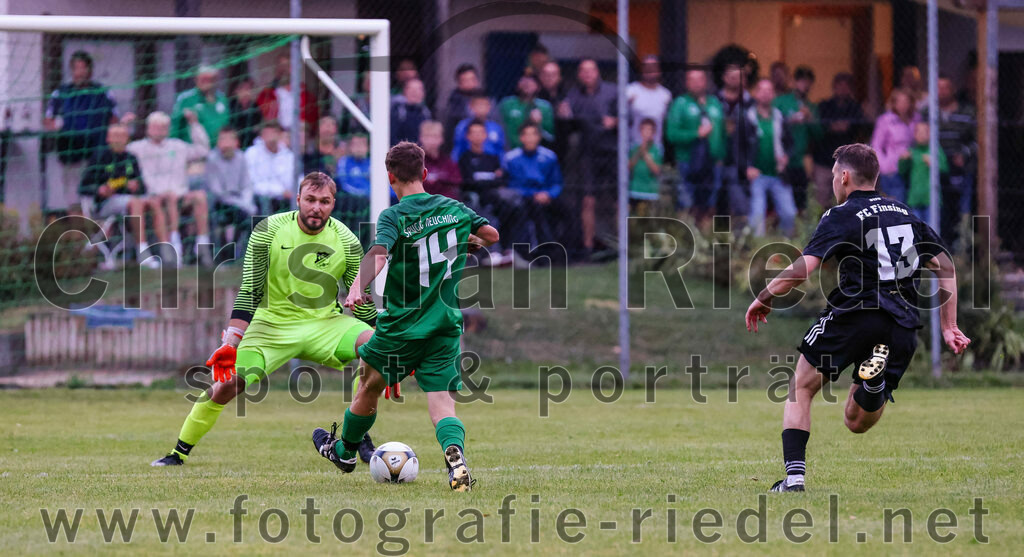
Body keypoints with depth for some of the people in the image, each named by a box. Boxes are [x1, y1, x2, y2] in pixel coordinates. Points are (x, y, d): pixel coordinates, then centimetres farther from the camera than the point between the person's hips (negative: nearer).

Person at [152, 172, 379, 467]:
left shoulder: (346, 241, -7)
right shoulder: (269, 231, -12)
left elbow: (362, 303, 3)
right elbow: (249, 292, -11)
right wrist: (230, 343, -20)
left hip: (325, 324, 1)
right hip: (273, 324, -1)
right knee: (227, 385, -16)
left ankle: (358, 437, -16)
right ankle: (179, 453, 5)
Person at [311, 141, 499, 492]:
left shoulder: (394, 216, -10)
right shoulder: (454, 209, 5)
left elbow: (379, 253, -29)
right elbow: (491, 235, 17)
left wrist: (358, 288, -42)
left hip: (401, 325, -3)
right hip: (446, 325, 3)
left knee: (369, 384, 21)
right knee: (442, 405, -3)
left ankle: (344, 451, 41)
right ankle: (455, 455, -34)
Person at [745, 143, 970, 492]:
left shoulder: (841, 217, 0)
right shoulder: (906, 215, 20)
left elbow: (803, 268, -11)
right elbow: (945, 267, 20)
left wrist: (764, 299, 2)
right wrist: (948, 328, 22)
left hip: (855, 313, -5)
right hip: (902, 328, 5)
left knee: (800, 389, 13)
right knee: (857, 423, 14)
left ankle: (794, 475, -1)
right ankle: (877, 381, -20)